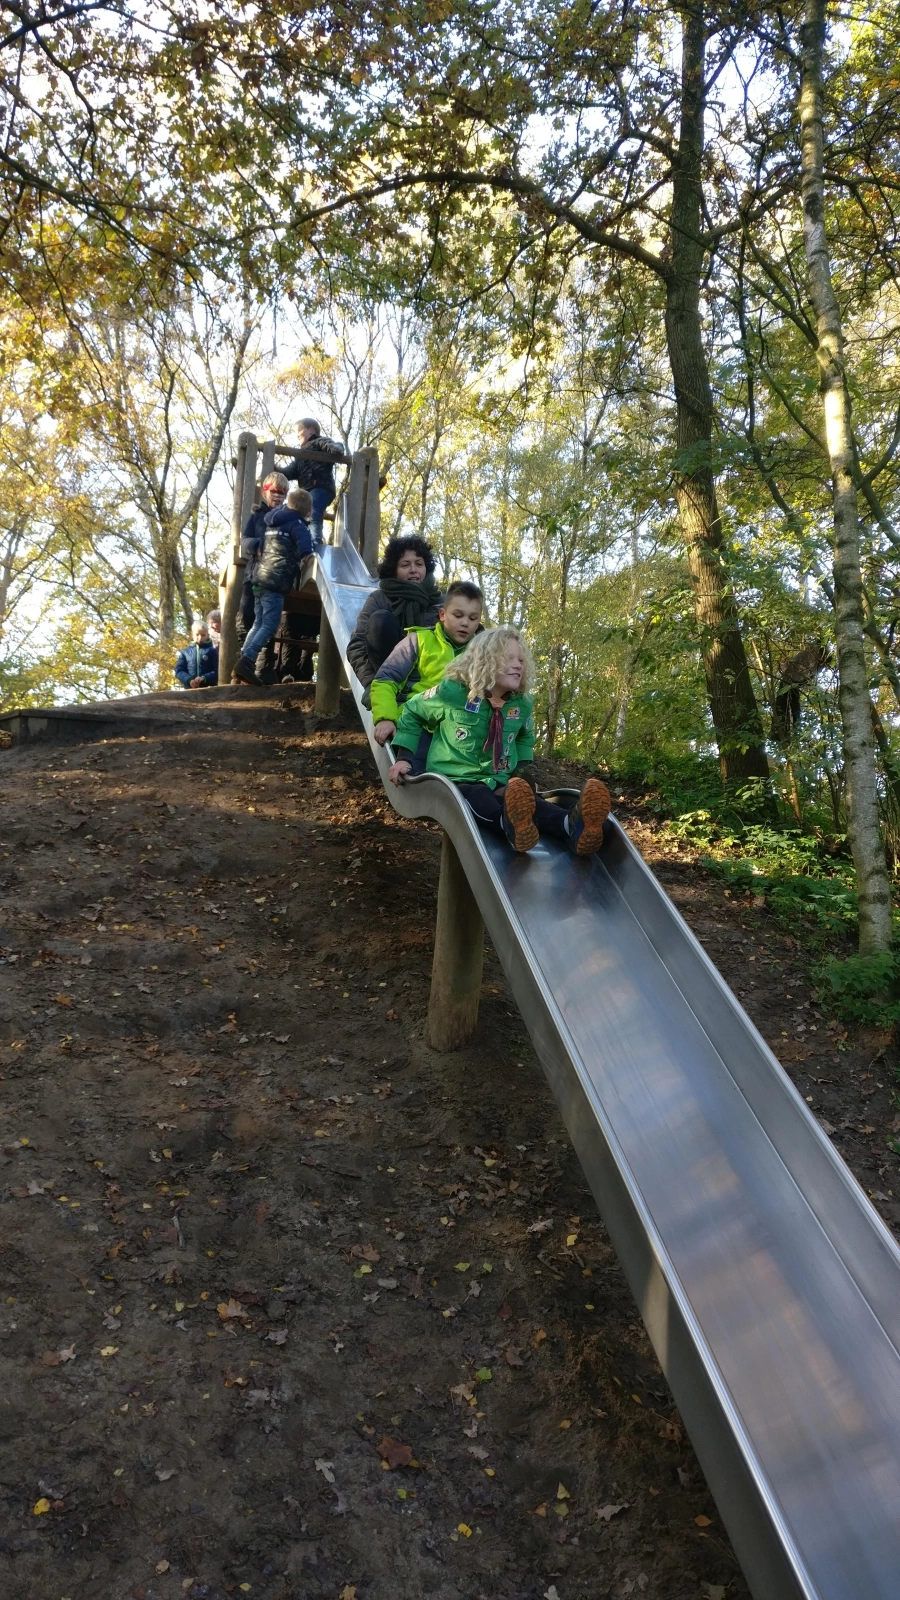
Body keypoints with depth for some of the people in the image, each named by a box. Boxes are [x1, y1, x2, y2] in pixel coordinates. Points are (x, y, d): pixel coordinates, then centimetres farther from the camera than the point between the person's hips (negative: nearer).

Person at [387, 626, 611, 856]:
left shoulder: (522, 704, 7)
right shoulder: (453, 692, -7)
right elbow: (412, 714, 9)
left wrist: (524, 768, 14)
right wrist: (404, 757, -1)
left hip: (498, 785, 4)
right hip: (454, 782, -4)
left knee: (529, 801, -32)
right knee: (479, 799, -41)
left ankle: (572, 825, -64)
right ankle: (511, 823, -76)